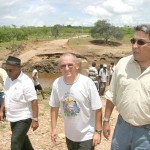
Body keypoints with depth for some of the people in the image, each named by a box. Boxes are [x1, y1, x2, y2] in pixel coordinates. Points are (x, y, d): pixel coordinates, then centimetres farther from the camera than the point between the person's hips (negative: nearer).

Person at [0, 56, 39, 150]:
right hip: (13, 118, 8)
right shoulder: (8, 79, 2)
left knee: (15, 142, -7)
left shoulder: (26, 82, -22)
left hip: (23, 118, -8)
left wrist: (35, 119, -21)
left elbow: (34, 101, -21)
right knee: (22, 139, 22)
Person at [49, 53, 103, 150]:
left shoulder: (87, 82, -20)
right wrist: (54, 128, 3)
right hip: (69, 135, 4)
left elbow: (97, 109, -14)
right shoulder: (57, 84, -9)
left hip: (87, 135, -4)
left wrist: (98, 131, -13)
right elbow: (54, 107, 3)